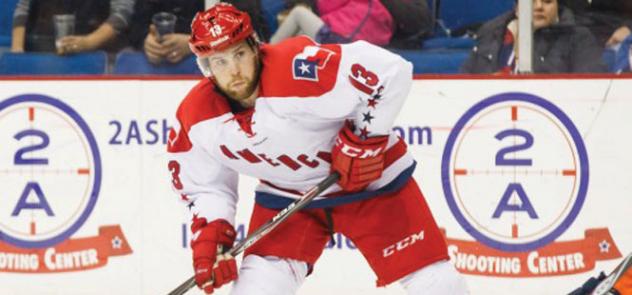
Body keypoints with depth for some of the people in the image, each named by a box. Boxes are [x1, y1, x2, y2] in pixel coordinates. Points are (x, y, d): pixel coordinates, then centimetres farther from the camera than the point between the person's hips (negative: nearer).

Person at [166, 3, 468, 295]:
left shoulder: (297, 68, -33)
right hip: (285, 195, 4)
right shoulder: (196, 119, -14)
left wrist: (362, 139, -27)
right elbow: (203, 186, 2)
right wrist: (208, 234, -15)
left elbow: (390, 71, -33)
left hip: (369, 177, -4)